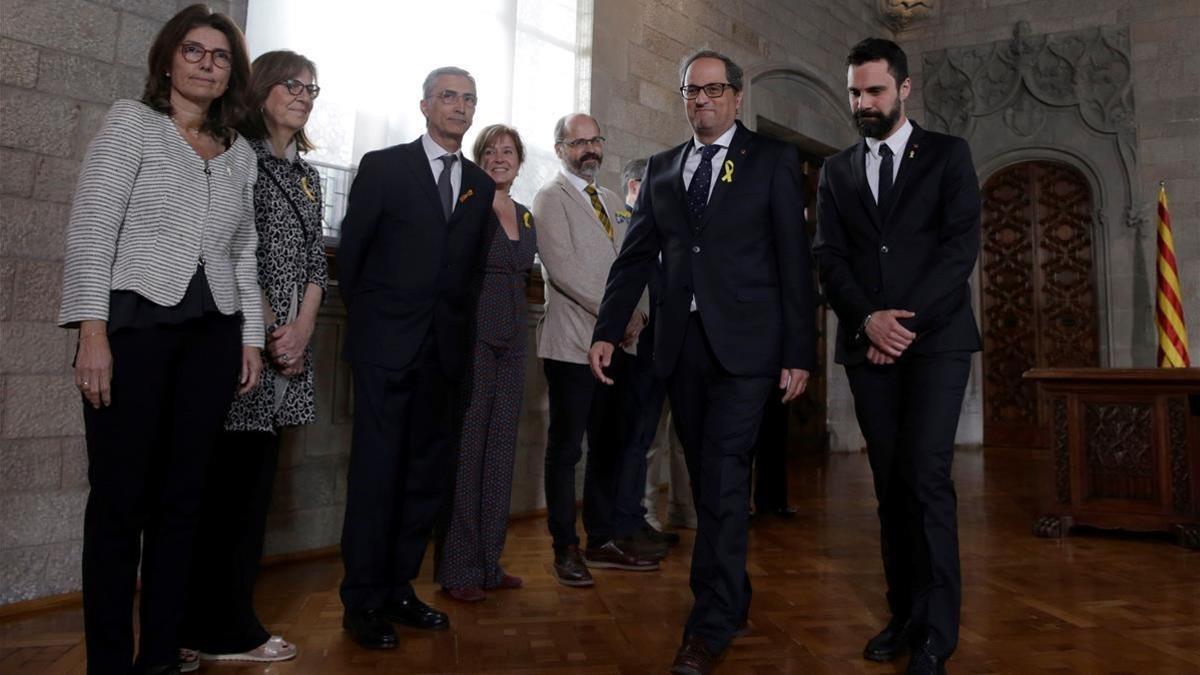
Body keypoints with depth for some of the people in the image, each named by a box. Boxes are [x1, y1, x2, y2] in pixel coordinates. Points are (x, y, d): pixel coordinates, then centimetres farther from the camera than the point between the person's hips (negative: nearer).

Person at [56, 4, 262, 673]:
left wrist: (251, 336, 9)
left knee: (181, 497, 6)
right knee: (120, 497, -2)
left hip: (212, 334, 4)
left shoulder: (241, 152, 16)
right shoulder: (131, 122, 4)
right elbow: (91, 229, -4)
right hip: (136, 322, -4)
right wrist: (93, 331, -13)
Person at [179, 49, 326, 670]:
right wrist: (267, 331, -12)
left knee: (255, 479, 8)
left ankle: (226, 624, 17)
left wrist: (302, 328, -1)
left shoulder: (307, 175, 21)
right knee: (227, 475, -5)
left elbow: (315, 259, 15)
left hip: (288, 346, 7)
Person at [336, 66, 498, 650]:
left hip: (445, 349, 5)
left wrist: (458, 324, 7)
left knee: (430, 474, 7)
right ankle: (363, 602, 9)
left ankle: (398, 589, 20)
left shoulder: (481, 185, 13)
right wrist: (366, 317, 3)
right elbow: (350, 249, 2)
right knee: (376, 473, -2)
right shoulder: (383, 166, 1)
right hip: (387, 345, -4)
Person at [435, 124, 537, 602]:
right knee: (466, 447, -4)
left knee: (501, 448, 9)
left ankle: (489, 561, 19)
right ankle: (458, 568, 6)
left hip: (512, 339, 7)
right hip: (471, 334, -7)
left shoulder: (526, 217, 15)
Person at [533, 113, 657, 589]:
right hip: (574, 343, -7)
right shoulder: (551, 198, -2)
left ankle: (602, 540, 20)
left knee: (610, 445, 10)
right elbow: (563, 268, -13)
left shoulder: (612, 201, 20)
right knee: (566, 449, 1)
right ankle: (566, 549, 10)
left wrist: (637, 314, -1)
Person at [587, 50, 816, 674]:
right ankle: (733, 600, 24)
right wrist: (607, 331, 1)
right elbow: (636, 255, 11)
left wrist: (799, 353, -5)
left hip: (743, 341, -4)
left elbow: (793, 260, 0)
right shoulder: (661, 168, 15)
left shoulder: (773, 161, 4)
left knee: (723, 476, -8)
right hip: (680, 342, 4)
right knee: (707, 478, 10)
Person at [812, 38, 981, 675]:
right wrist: (868, 320, -11)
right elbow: (829, 258, 6)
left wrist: (906, 322, -12)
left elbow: (961, 245, -4)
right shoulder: (837, 170, 14)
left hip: (936, 337, -3)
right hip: (868, 344, 3)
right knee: (891, 482, 5)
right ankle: (903, 614, 13)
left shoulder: (948, 154, 7)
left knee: (926, 475, -12)